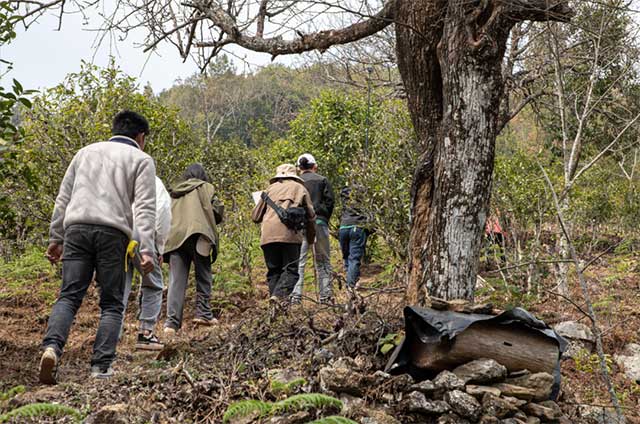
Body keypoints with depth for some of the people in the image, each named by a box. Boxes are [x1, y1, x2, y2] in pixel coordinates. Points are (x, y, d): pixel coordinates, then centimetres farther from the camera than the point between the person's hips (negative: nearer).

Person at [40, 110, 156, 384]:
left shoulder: (86, 152, 24)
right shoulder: (141, 159, 12)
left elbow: (63, 199, 21)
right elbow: (144, 207, -1)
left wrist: (55, 238, 24)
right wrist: (146, 249, -8)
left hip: (76, 228, 3)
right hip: (113, 232, -3)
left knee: (69, 296, 1)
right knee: (111, 304, 5)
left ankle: (52, 347, -22)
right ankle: (102, 366, -4)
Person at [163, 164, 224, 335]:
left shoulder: (174, 192, 25)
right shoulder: (205, 188, 11)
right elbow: (218, 211, 3)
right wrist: (209, 222, 20)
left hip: (175, 237, 4)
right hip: (197, 235, -4)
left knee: (176, 280, 0)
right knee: (203, 276, 10)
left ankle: (172, 322, -7)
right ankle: (203, 313, 5)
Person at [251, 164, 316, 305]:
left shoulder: (270, 189, 23)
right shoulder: (300, 188, 20)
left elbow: (255, 217, 22)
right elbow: (310, 216, 19)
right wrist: (311, 237, 33)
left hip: (267, 234, 3)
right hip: (289, 234, -2)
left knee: (273, 270, 9)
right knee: (291, 269, -2)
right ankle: (280, 295, -22)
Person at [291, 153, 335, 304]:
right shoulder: (322, 180, 8)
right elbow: (329, 201, 2)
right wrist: (324, 220, 9)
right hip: (319, 222, 0)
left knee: (298, 261, 0)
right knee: (323, 261, 7)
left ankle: (295, 295, -8)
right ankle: (326, 295, 5)